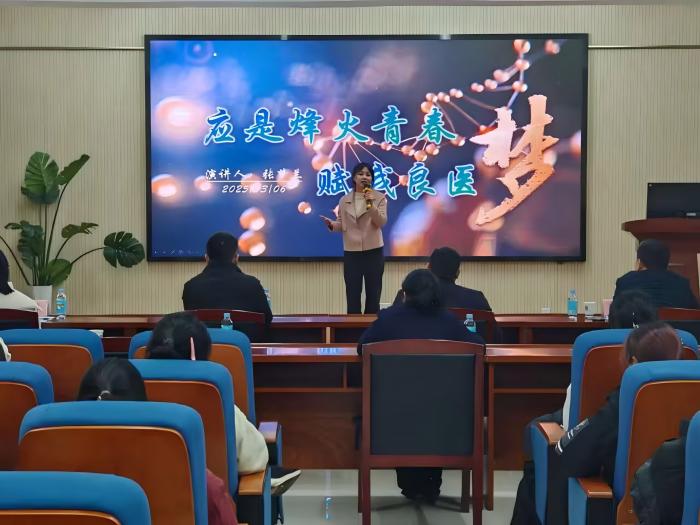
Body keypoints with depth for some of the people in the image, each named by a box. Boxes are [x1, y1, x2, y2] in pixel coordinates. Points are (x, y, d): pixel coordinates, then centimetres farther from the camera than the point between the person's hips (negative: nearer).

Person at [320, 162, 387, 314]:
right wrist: (331, 224, -15)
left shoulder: (379, 198, 0)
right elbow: (342, 224, 6)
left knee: (373, 294, 4)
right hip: (351, 252, 2)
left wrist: (371, 205, -22)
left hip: (373, 251, -1)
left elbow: (381, 222, -10)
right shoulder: (344, 200, 6)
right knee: (352, 295, 3)